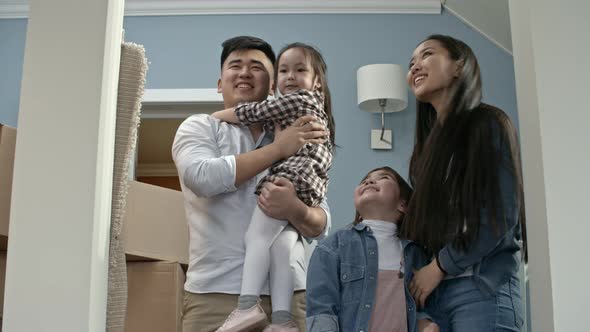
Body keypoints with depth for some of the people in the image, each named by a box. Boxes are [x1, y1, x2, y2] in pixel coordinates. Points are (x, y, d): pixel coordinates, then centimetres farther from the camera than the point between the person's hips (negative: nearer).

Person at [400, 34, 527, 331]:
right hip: (431, 290, 6)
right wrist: (417, 272, 1)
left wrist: (439, 266, -9)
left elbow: (500, 215, -11)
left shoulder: (488, 123, -3)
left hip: (482, 286, -6)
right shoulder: (430, 141, 16)